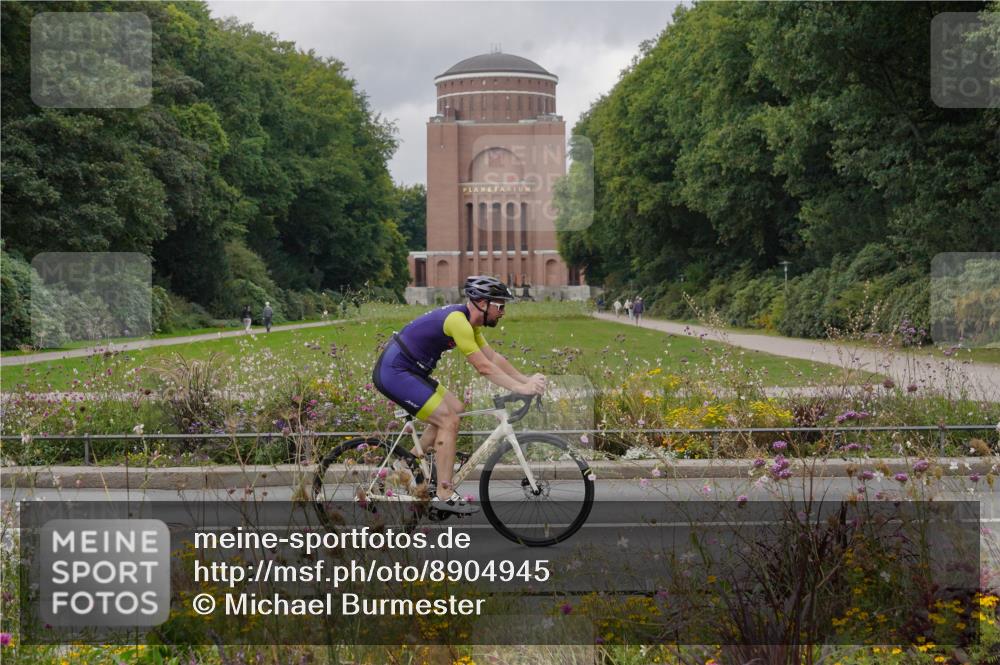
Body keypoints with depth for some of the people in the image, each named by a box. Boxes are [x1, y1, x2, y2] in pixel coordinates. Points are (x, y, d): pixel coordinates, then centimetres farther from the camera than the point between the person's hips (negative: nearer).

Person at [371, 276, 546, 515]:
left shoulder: (468, 320, 10)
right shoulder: (458, 320, -21)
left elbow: (494, 357, 12)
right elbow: (484, 367, -22)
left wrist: (526, 380, 3)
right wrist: (522, 388, -20)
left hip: (410, 371, 10)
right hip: (394, 372, -10)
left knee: (455, 409, 14)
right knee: (449, 421, -12)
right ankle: (444, 495, -8)